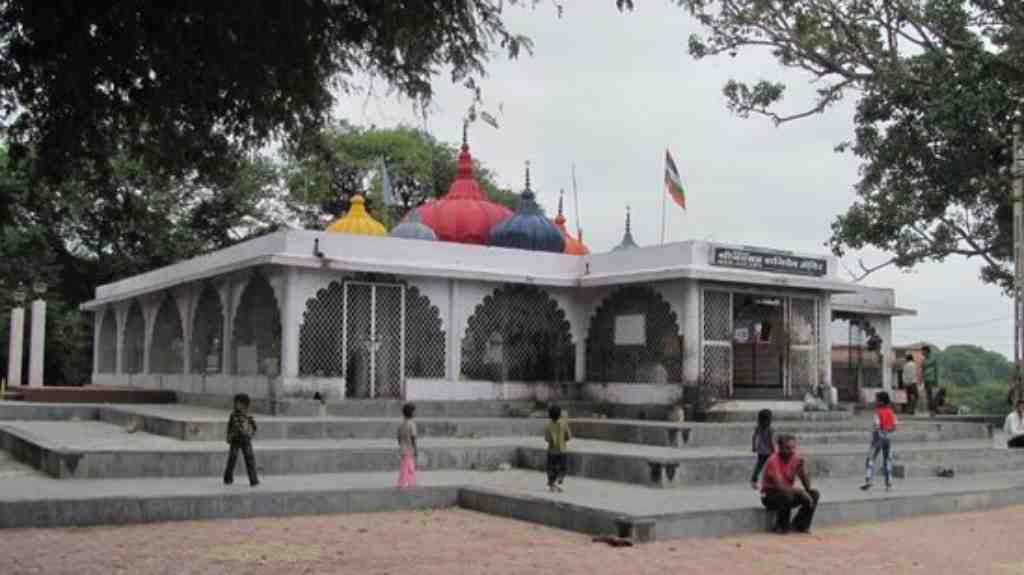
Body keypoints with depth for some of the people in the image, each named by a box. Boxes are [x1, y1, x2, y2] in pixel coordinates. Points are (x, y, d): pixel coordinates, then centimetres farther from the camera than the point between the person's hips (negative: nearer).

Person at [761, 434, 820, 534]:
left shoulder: (795, 458, -4)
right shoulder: (773, 461, -23)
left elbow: (807, 486, -6)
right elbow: (780, 486, -32)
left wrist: (801, 467, -20)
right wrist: (800, 491, -32)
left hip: (788, 493, 6)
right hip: (770, 496, -6)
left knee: (814, 494, -10)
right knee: (787, 495, -37)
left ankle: (801, 525, 2)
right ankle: (781, 527, -15)